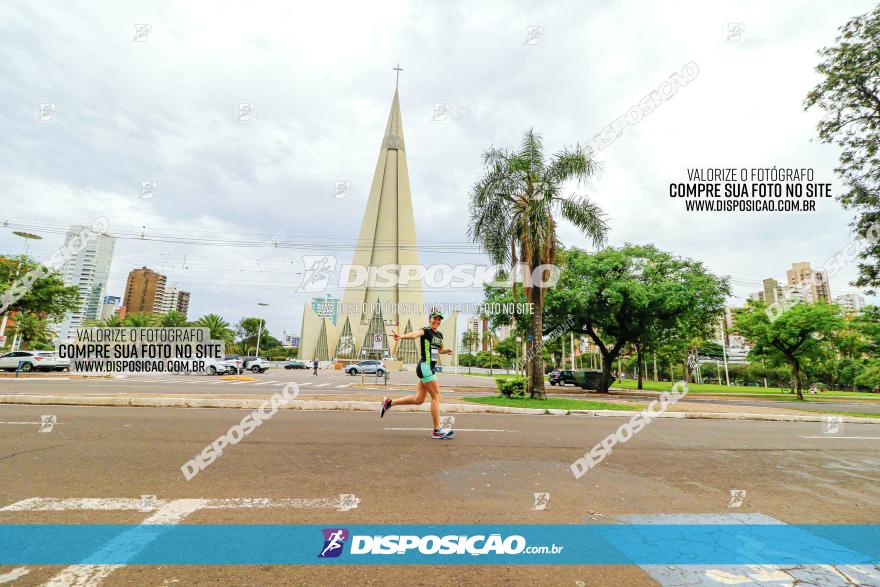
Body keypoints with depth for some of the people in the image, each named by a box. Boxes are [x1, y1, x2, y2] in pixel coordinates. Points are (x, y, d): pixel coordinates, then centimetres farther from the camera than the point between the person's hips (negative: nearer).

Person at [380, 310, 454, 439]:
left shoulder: (439, 335, 16)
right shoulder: (425, 331, -8)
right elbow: (415, 334, -31)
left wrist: (447, 351, 9)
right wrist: (402, 336, -53)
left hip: (430, 368, 9)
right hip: (425, 367, -9)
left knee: (418, 399, 12)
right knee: (436, 397, -5)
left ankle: (389, 402, 24)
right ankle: (437, 431, 5)